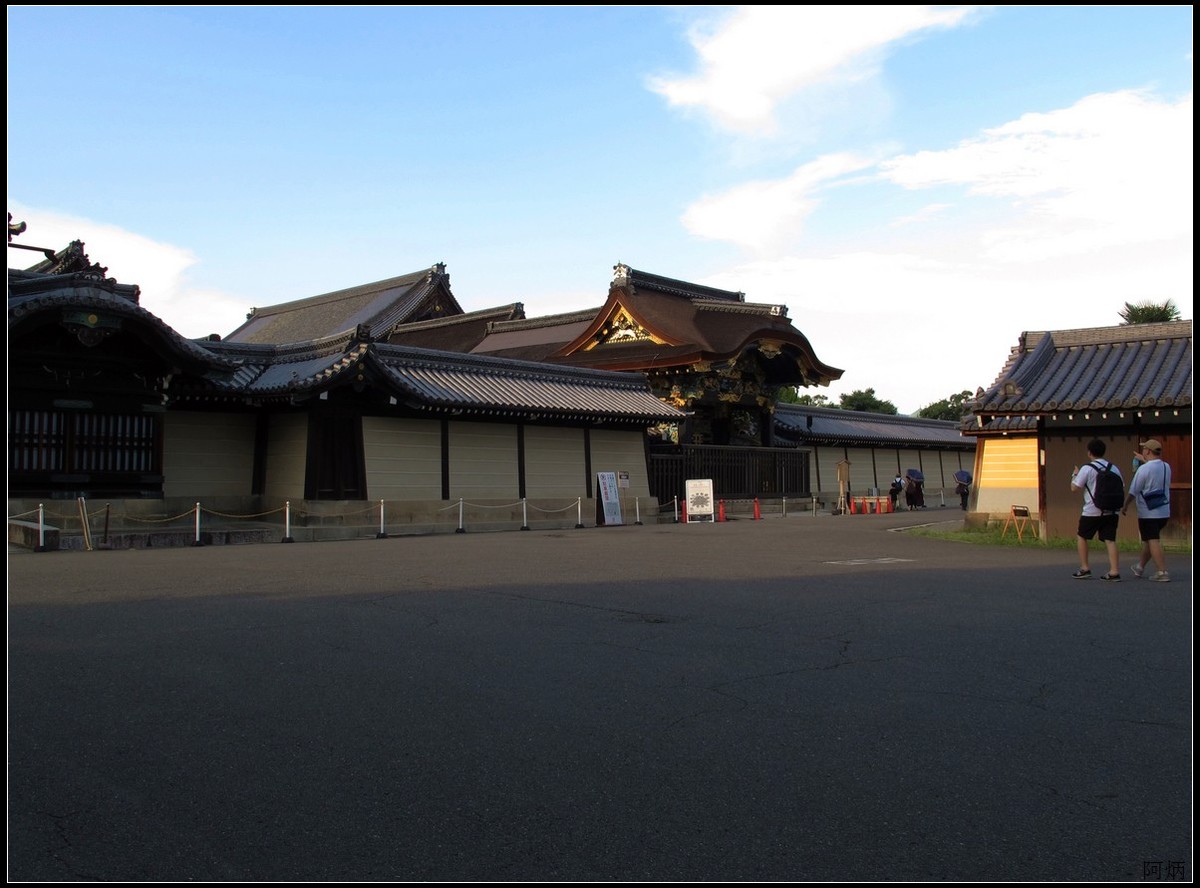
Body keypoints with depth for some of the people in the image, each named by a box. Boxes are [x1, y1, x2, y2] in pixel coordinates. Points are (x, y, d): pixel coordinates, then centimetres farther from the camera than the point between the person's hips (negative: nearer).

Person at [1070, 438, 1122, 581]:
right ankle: (1114, 571, -5)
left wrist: (1074, 475, 10)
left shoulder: (1087, 469, -9)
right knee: (1110, 540, 3)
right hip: (1112, 511, 4)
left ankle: (1084, 569, 11)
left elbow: (1074, 487, -7)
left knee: (1081, 537, 13)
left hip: (1092, 511, -4)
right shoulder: (1114, 468, 8)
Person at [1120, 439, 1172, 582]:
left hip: (1148, 513, -7)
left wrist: (1125, 505, 3)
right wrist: (1145, 461, 36)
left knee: (1153, 542, -5)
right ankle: (1140, 567, 30)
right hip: (1164, 512, 7)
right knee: (1149, 540, 18)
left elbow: (1133, 492, -12)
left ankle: (1162, 572, -10)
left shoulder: (1144, 469, -17)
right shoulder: (1166, 467, 4)